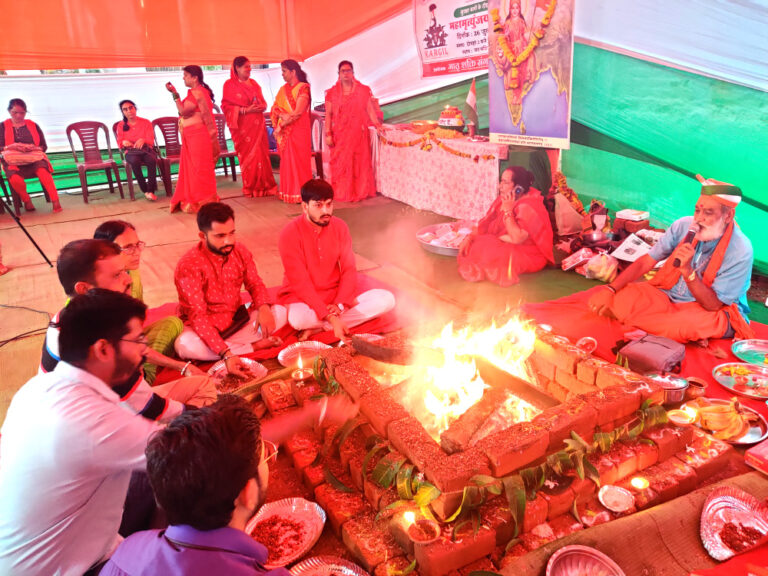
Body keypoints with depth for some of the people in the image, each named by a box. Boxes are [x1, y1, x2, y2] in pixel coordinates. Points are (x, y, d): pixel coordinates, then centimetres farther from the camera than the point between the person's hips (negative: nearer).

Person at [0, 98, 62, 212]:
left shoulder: (33, 125, 16)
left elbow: (44, 146, 13)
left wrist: (33, 148, -8)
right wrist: (12, 146, -13)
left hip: (34, 158, 0)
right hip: (13, 161, 0)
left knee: (43, 171, -37)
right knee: (15, 179, -34)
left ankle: (55, 201, -35)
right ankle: (26, 200, -7)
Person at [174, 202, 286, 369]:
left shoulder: (239, 251, -7)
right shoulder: (188, 266, -23)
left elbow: (255, 284, 2)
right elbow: (198, 316, -27)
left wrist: (264, 308, -24)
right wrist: (226, 354, -40)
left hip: (236, 321, 4)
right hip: (205, 328, -3)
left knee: (280, 313, -16)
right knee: (185, 345, -37)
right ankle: (254, 346, -20)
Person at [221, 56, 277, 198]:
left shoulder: (253, 83, 16)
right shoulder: (230, 85, 0)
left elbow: (262, 101, 21)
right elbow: (226, 106, -5)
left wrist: (262, 106, -4)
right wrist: (245, 110, -15)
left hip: (258, 124, 5)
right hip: (242, 126, -4)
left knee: (261, 154, 1)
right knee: (247, 155, -2)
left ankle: (263, 185, 9)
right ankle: (250, 188, 6)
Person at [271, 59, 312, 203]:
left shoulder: (303, 88, -6)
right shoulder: (283, 89, 16)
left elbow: (297, 112, -14)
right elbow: (275, 108, 10)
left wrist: (281, 125, -10)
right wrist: (283, 115, -11)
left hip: (299, 130, -6)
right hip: (284, 132, 6)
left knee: (298, 161, -4)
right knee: (286, 162, 7)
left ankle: (301, 194, 2)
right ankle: (288, 193, 13)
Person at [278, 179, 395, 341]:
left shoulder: (340, 227, -2)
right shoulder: (290, 233, -16)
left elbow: (349, 269, -4)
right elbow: (300, 282, -20)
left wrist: (339, 305, -21)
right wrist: (331, 317, -28)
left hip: (336, 296, 5)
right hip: (302, 298, -5)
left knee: (387, 299, -16)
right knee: (298, 318, -41)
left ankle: (316, 328, -18)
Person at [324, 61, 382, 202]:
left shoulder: (363, 90, 6)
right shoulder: (332, 93, 5)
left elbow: (370, 110, 2)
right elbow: (328, 115, 3)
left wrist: (377, 124, -12)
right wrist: (328, 134, -4)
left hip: (358, 133, 0)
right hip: (339, 135, 0)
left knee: (360, 162, 2)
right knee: (340, 164, 0)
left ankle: (360, 192, 11)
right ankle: (342, 194, 9)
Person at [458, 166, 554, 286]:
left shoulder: (528, 207, -24)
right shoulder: (504, 199, 2)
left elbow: (517, 238, -31)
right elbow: (486, 224, 5)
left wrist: (508, 211, -27)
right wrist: (469, 238, -10)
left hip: (528, 256, -8)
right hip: (509, 248, 8)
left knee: (485, 248, -26)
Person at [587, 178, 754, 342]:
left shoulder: (740, 251, -17)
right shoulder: (684, 225, -5)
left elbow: (713, 305, -18)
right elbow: (645, 262, -4)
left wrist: (687, 271, -33)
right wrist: (610, 289, -17)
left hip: (707, 310, -4)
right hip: (666, 296, 4)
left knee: (693, 323, -41)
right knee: (620, 298, -24)